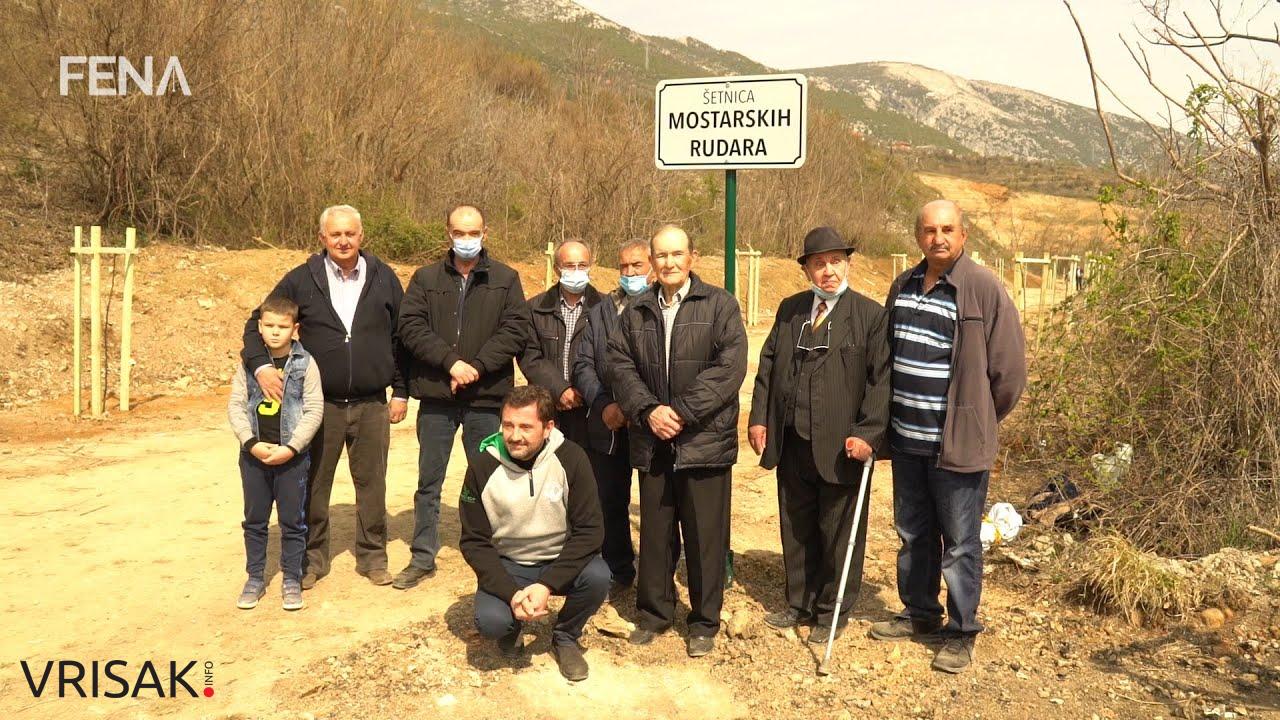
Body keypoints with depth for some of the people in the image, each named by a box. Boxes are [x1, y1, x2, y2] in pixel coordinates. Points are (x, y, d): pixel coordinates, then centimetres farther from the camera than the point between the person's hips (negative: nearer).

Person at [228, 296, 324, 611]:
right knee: (254, 520, 12)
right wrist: (251, 443, -12)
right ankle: (255, 578, 25)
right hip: (254, 454, 2)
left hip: (292, 455, -2)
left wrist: (290, 448, -14)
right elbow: (236, 405, 0)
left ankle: (291, 580, 19)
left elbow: (314, 410, -8)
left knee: (293, 521, 6)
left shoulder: (305, 364, -5)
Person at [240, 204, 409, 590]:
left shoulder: (384, 278, 3)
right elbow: (258, 323, 4)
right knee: (314, 484, 8)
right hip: (320, 405, 0)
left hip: (371, 405, 1)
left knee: (372, 483, 9)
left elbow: (401, 337, 7)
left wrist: (402, 391, 5)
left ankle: (372, 555, 24)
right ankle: (312, 557, 24)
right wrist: (260, 365, -13)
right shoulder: (301, 280, 0)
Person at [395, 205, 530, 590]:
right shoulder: (426, 278, 6)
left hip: (486, 397, -1)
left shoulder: (505, 279, 4)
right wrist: (451, 361, -16)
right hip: (436, 397, 1)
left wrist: (477, 366, -15)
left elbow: (515, 329, -5)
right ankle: (422, 558, 21)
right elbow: (411, 326, -4)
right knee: (429, 481, 10)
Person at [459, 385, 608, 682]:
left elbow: (589, 531, -17)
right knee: (490, 621, -28)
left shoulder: (571, 458, -17)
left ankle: (565, 637, 3)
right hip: (506, 565, 0)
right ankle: (512, 627, 12)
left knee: (598, 577, -29)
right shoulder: (482, 466, -15)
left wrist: (547, 585, -27)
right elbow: (474, 542, -10)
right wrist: (512, 593, -24)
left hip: (561, 561, 0)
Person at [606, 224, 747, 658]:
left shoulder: (719, 305, -2)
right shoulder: (636, 312, 11)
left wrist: (682, 411, -16)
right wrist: (648, 410, -11)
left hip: (704, 440, -3)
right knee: (654, 532, 13)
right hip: (652, 441, 4)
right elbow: (619, 364, 5)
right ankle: (654, 612, 29)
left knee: (705, 535, 4)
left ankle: (705, 622, 19)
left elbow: (729, 367, -11)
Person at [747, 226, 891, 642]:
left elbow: (881, 379, -9)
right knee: (796, 529, 16)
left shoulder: (871, 315, -4)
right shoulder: (789, 310, 11)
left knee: (839, 533, 7)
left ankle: (833, 612, 24)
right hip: (792, 443, 5)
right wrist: (759, 417, 3)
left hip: (841, 446, -5)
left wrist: (868, 432, -17)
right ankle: (800, 603, 32)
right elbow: (768, 365, 12)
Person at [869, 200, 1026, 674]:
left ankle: (961, 633, 19)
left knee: (960, 544, 4)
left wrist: (977, 420, 0)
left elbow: (1009, 367, -10)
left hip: (958, 442, -6)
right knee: (912, 534, 18)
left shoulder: (983, 288, -12)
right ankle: (919, 613, 36)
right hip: (906, 439, 6)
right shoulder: (902, 286, 7)